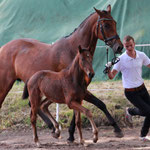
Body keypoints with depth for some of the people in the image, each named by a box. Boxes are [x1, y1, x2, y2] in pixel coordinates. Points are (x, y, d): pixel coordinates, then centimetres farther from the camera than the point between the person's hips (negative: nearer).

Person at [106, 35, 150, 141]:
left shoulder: (141, 56, -1)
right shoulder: (121, 59, -13)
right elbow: (111, 77, -13)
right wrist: (108, 70, -34)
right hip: (131, 92, -5)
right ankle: (130, 111, 19)